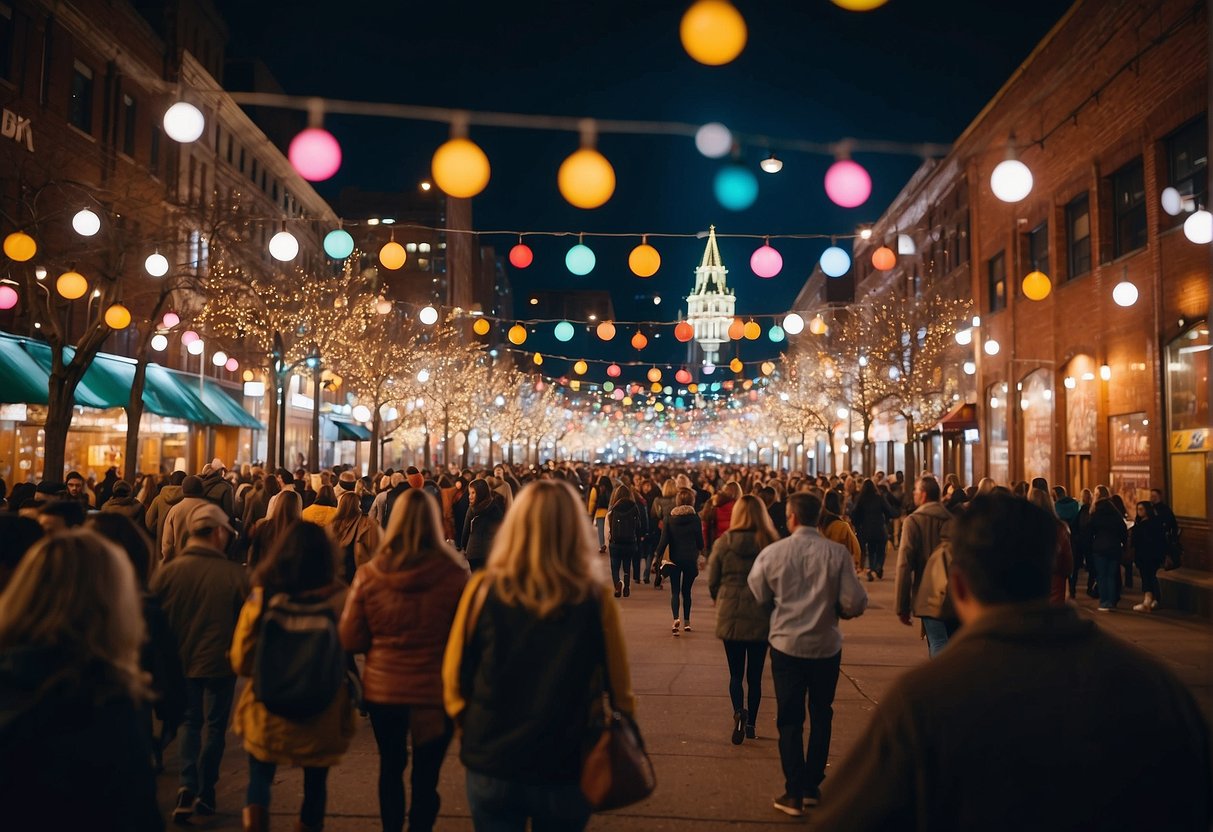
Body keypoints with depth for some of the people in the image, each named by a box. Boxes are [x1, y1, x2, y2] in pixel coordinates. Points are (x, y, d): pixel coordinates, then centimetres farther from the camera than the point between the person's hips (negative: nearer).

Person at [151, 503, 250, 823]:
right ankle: (205, 792, 21)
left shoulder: (166, 571, -13)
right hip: (220, 661, -2)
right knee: (215, 725, 16)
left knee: (191, 722, 20)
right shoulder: (234, 574, -19)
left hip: (180, 661, 2)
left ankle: (188, 786, 5)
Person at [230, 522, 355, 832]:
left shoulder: (262, 598, -12)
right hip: (323, 716, 0)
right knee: (315, 786, 17)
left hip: (268, 712, 0)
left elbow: (241, 660, -6)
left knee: (259, 780, 19)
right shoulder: (339, 600, -15)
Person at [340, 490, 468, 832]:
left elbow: (350, 640, -3)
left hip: (382, 688, 2)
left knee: (391, 768, 24)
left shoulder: (369, 575, -12)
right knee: (425, 776, 14)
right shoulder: (455, 574, -16)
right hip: (435, 691, -2)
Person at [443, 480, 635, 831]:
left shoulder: (483, 590, -13)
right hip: (564, 769, 0)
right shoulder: (595, 599, -14)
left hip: (491, 765, 0)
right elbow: (619, 690, -6)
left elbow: (455, 681, -4)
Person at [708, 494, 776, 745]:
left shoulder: (723, 543, -8)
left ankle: (739, 712, -12)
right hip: (761, 618, 0)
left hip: (730, 617, 0)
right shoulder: (772, 544, -10)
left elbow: (712, 582, -1)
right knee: (755, 675, 15)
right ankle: (751, 724, 20)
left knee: (736, 673, 11)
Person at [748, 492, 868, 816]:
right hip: (826, 646, 1)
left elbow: (757, 596, 1)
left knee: (790, 719, 10)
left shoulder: (772, 553, -11)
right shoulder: (838, 553, -12)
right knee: (821, 716, 19)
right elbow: (855, 603, -13)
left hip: (786, 645, -1)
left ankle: (794, 793, 10)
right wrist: (835, 609, 8)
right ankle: (812, 786, 27)